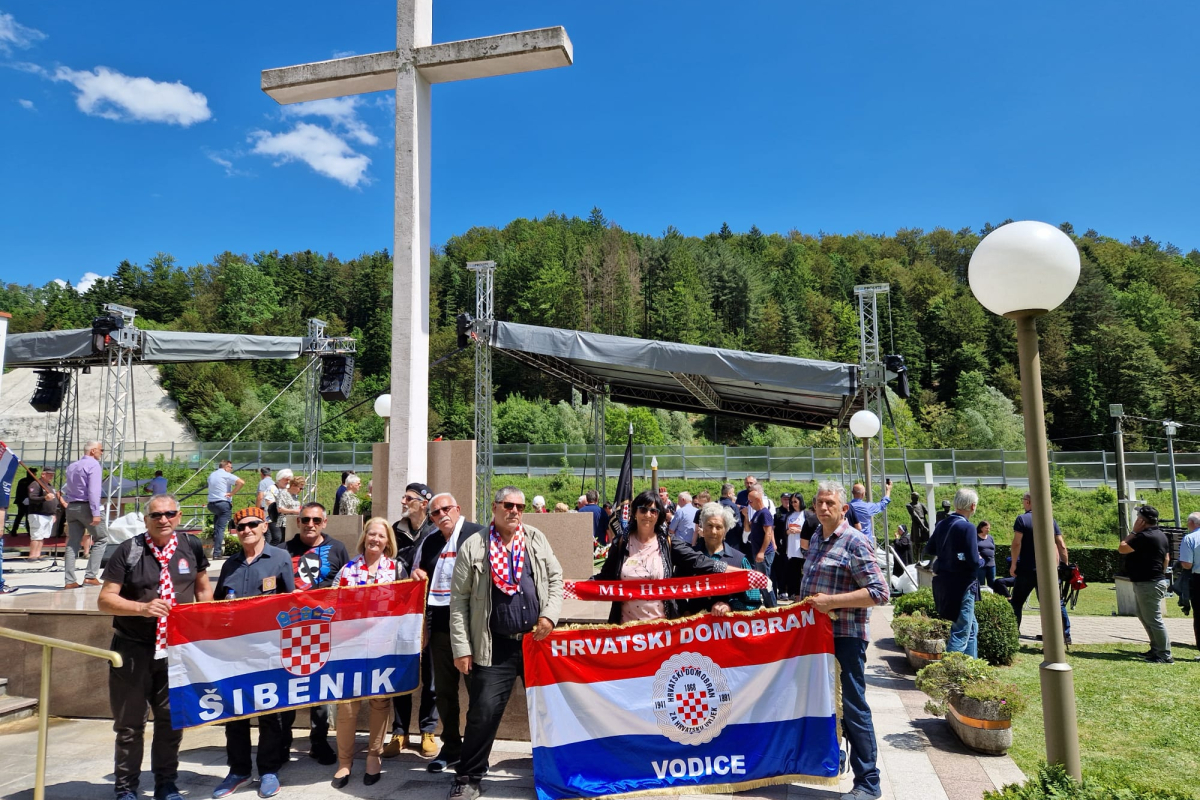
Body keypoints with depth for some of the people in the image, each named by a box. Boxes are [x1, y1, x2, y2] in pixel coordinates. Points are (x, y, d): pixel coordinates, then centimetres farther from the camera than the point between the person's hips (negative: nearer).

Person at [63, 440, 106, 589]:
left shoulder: (71, 466, 17)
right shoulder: (93, 464, -9)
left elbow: (65, 489, 20)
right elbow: (94, 490, -18)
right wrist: (96, 513, -21)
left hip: (71, 507, 8)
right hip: (86, 507, -8)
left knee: (73, 543, 7)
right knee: (101, 539, 3)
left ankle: (70, 581, 3)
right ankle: (90, 576, -4)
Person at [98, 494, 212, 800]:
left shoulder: (191, 546, 0)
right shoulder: (128, 550, -9)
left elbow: (203, 588, 13)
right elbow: (105, 599, -9)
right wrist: (142, 608, -25)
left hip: (177, 649, 2)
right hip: (133, 649, -2)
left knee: (172, 719, 11)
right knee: (130, 723, 10)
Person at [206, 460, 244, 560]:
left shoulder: (211, 475, 15)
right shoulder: (227, 475, -8)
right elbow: (241, 482, -21)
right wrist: (231, 493, -12)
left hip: (211, 503, 7)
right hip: (224, 504, -7)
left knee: (217, 526, 27)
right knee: (221, 528, -5)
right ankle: (217, 552, -7)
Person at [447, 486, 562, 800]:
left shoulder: (537, 539, 6)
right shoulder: (472, 547, -2)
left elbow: (556, 578, 9)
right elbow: (459, 600, -2)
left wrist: (550, 615, -7)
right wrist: (461, 648, -5)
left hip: (538, 640, 3)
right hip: (495, 646, -2)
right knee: (484, 711, -3)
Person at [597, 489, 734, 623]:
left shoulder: (668, 543, -2)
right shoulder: (621, 544, 1)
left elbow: (698, 561, -6)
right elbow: (605, 578, 7)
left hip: (661, 622, 0)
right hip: (627, 623, 1)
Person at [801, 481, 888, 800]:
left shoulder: (856, 542, -15)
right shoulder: (816, 538, 9)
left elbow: (879, 592, -20)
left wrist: (831, 601, -23)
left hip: (846, 636, -8)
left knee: (853, 708, -1)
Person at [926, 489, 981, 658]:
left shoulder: (941, 525, 4)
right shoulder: (967, 527, -17)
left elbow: (929, 550, 12)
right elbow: (974, 561, -20)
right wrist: (980, 559, 1)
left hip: (942, 582, 8)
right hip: (962, 585, -8)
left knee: (972, 627, 23)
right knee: (961, 631, 0)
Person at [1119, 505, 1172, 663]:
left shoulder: (1144, 536, -22)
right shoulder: (1161, 535, 12)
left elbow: (1122, 549, -17)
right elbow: (1166, 558, 18)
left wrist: (1134, 532, -10)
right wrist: (1161, 574, 24)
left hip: (1148, 584, -11)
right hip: (1155, 581, 11)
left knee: (1153, 620, -6)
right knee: (1145, 617, 20)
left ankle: (1165, 655, -2)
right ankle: (1156, 649, 26)